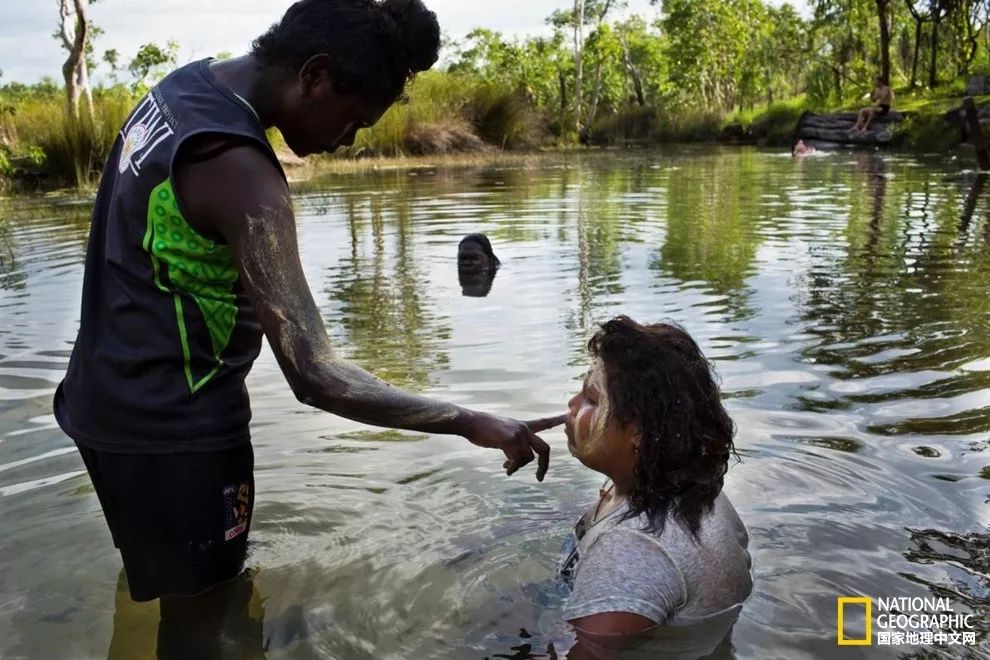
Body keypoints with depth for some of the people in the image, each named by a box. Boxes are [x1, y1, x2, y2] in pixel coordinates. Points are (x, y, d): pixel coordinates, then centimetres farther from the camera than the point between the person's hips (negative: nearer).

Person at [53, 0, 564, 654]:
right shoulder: (240, 169, -29)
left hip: (116, 398, 9)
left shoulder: (186, 85, 2)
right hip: (170, 428, -9)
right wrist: (471, 422, -27)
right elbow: (315, 375, -32)